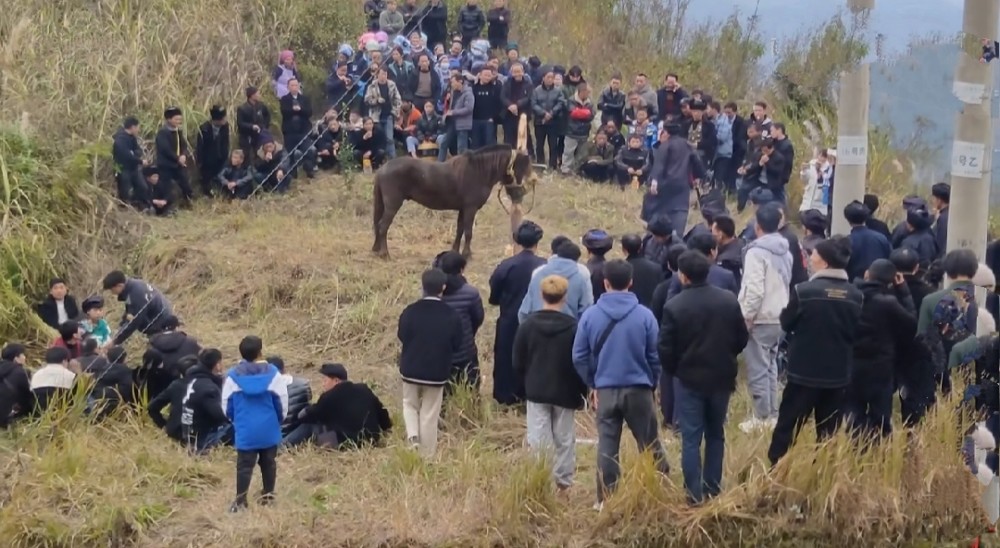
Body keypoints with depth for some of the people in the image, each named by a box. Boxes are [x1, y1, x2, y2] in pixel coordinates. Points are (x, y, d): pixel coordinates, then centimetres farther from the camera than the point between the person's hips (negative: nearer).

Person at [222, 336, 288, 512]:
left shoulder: (233, 376, -6)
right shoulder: (272, 373, -7)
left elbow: (226, 405, 2)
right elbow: (282, 401, -1)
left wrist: (236, 420, 22)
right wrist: (279, 420, 19)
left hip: (245, 431, -1)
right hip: (269, 429, 1)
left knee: (244, 465, 1)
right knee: (268, 462, 16)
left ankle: (240, 501, -4)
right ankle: (268, 495, 22)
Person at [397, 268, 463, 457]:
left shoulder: (410, 311, -12)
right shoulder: (452, 315, -11)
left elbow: (401, 338, -5)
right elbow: (457, 346, -3)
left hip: (411, 369, 0)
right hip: (437, 372, 0)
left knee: (410, 404, 21)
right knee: (430, 413, 9)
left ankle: (413, 436, -2)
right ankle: (427, 454, 12)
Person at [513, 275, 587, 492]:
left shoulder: (528, 324, -5)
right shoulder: (573, 327, -10)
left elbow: (518, 362, 1)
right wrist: (582, 392, 5)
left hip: (536, 391, 1)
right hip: (565, 393, -1)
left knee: (537, 439, 1)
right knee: (564, 439, 9)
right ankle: (563, 481, 12)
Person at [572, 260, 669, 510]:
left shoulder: (590, 315, -5)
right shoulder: (644, 315, -8)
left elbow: (579, 357, -1)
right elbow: (655, 356, -2)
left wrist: (592, 384, 12)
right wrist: (652, 384, 13)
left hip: (605, 391, 1)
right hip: (638, 389, -1)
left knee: (607, 447, 7)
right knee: (650, 445, 10)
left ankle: (605, 499, 9)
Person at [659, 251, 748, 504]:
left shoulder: (674, 306, -15)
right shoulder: (729, 300, -5)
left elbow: (665, 349, -11)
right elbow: (742, 339, 2)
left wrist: (674, 370, 8)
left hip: (689, 379, -3)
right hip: (722, 377, 4)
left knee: (691, 438, 3)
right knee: (715, 434, 17)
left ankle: (694, 495, 2)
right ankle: (713, 490, 20)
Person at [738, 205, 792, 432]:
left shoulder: (756, 252, -17)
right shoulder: (785, 252, 10)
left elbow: (754, 290, -21)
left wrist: (745, 318, -14)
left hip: (760, 319, -8)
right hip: (779, 317, 8)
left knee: (758, 369, -2)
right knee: (770, 366, 18)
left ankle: (762, 417, 1)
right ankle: (772, 414, 21)